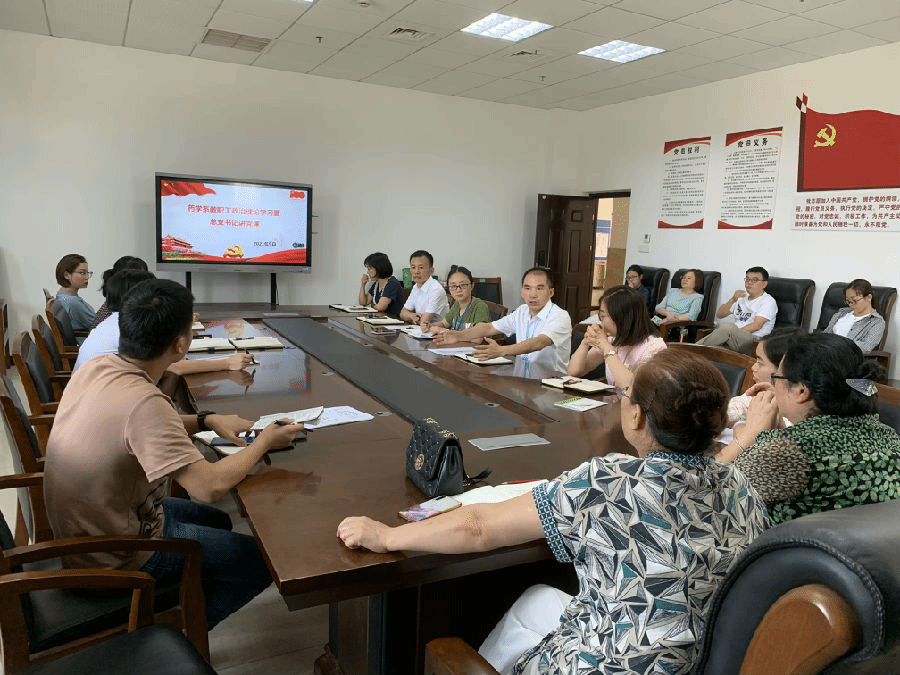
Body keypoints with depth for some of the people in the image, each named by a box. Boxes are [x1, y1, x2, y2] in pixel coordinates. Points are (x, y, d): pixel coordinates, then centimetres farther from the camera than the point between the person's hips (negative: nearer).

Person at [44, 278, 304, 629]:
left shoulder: (95, 368, -7)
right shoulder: (142, 400, -35)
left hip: (85, 524, 9)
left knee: (217, 521, 26)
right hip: (118, 557, -9)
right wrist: (264, 442, -19)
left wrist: (205, 420, 1)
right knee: (264, 560, 1)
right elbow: (209, 486, -35)